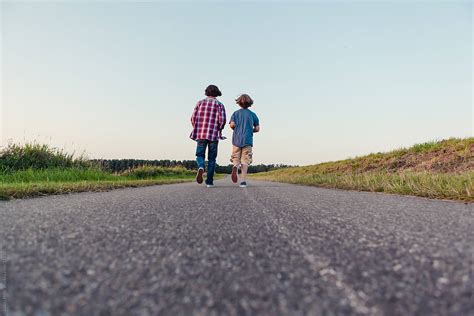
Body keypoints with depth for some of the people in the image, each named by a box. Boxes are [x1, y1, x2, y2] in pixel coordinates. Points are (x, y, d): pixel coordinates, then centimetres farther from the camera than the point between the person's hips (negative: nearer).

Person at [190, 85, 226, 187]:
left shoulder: (200, 102, 9)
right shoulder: (219, 104, 5)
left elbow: (193, 118, 2)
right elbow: (222, 120, -8)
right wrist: (219, 130, 10)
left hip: (201, 134, 1)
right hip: (214, 135, -1)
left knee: (200, 155, 10)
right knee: (212, 158, 8)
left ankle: (201, 167, -23)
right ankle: (209, 181, 6)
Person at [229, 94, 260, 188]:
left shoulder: (235, 113, 6)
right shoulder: (253, 114, 6)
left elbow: (232, 125, -8)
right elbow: (257, 129, 3)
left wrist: (236, 130, 13)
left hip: (236, 140, 1)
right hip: (248, 140, 0)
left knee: (236, 159, 10)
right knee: (245, 161, 1)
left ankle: (235, 166, -25)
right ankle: (243, 181, -7)